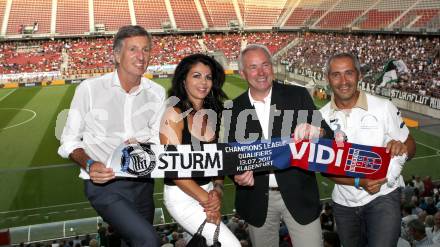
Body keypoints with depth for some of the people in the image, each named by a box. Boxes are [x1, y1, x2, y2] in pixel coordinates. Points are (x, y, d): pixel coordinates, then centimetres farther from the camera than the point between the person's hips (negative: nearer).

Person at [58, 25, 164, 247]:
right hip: (103, 183, -5)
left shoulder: (157, 93, 1)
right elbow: (69, 141, -4)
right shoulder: (89, 89, -10)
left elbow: (158, 139, 3)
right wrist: (89, 164, -21)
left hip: (142, 181, 5)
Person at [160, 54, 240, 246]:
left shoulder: (212, 114, 5)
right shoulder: (174, 114, -14)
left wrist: (217, 191, -8)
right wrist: (206, 200, -15)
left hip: (208, 191, 6)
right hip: (182, 196, -6)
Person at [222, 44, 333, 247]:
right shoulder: (234, 109, 0)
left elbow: (328, 136, -8)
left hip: (298, 194, -1)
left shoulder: (298, 96, -4)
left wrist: (314, 131, -30)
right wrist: (237, 174, -16)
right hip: (257, 200, 2)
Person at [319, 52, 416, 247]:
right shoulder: (321, 117, -5)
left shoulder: (383, 107, -9)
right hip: (344, 203, 3)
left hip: (383, 197, -3)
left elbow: (410, 146, -1)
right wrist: (359, 182, -20)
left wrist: (402, 147, -26)